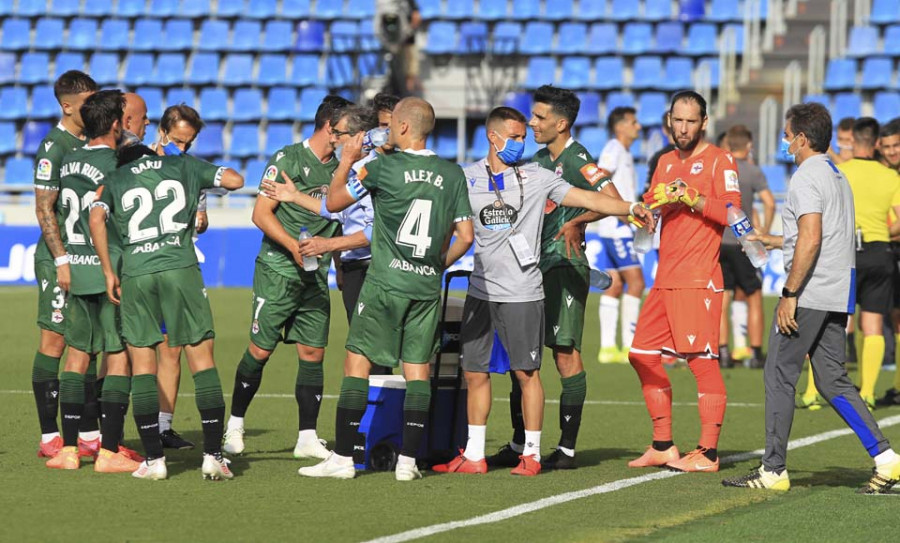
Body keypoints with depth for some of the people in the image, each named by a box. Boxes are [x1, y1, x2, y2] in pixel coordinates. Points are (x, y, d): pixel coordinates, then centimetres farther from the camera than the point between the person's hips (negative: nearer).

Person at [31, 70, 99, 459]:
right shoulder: (54, 147, -11)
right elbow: (44, 210, -14)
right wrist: (62, 260, -19)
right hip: (59, 258, -8)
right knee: (54, 341, -4)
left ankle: (89, 433, 13)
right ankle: (49, 437, -1)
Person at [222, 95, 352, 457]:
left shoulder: (339, 167, 11)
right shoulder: (287, 159, -9)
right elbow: (261, 213, -12)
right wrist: (293, 245, -23)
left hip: (316, 276, 6)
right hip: (277, 270, -6)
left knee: (313, 352, 2)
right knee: (260, 350, -2)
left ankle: (307, 438, 6)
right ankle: (235, 425, 13)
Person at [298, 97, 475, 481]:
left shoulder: (383, 166, -7)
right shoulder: (452, 174, 4)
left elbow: (334, 202, 4)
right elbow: (465, 237, 6)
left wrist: (347, 160, 18)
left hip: (385, 282, -4)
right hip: (427, 286, 4)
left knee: (357, 363, 1)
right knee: (418, 370, 7)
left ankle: (342, 458, 0)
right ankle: (408, 460, 3)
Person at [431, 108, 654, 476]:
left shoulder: (537, 177, 1)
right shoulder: (468, 179, 6)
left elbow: (588, 199, -4)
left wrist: (631, 207, -15)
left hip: (521, 293, -3)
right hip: (481, 290, 3)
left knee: (526, 372, -1)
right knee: (475, 372, 6)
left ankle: (531, 453, 7)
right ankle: (474, 455, 14)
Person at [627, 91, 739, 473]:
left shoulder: (719, 161, -4)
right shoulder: (667, 162, 19)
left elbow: (733, 213, -13)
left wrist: (693, 198, -22)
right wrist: (656, 201, 0)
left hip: (698, 280, -9)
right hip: (665, 279, 9)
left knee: (702, 361, -9)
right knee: (643, 355, 9)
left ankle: (708, 453, -8)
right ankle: (663, 447, 16)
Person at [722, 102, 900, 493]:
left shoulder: (807, 177, -12)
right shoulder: (838, 177, 18)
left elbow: (811, 240, -22)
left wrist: (789, 294, -21)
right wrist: (776, 241, 36)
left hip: (809, 295, -9)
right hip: (837, 296, 9)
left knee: (779, 376, -1)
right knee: (833, 381, 10)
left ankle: (773, 470, 2)